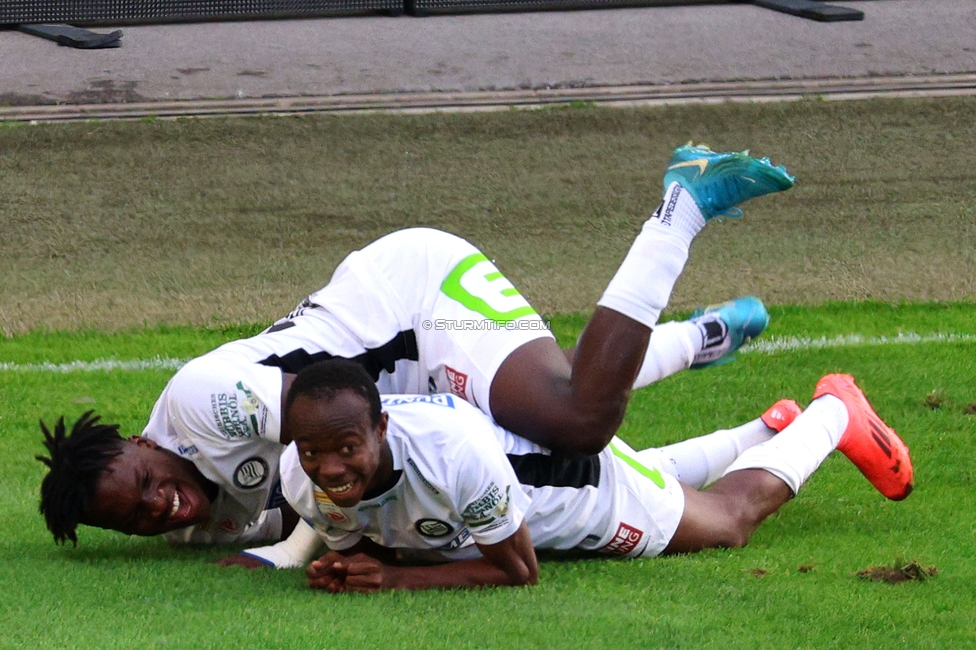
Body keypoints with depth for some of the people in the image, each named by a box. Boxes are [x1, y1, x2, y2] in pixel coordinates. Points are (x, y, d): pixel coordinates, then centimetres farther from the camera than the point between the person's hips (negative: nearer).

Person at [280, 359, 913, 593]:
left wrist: (396, 576, -43)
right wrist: (347, 569, -35)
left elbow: (518, 569, -33)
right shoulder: (303, 478, -33)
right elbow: (365, 545, -11)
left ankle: (833, 414, 52)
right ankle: (772, 431, 62)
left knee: (732, 516, 26)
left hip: (583, 478, -5)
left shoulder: (454, 451, -49)